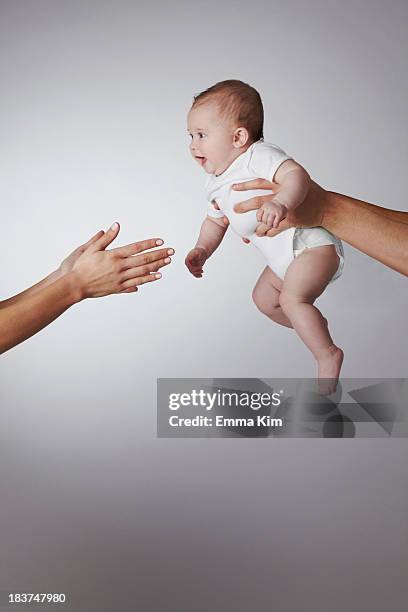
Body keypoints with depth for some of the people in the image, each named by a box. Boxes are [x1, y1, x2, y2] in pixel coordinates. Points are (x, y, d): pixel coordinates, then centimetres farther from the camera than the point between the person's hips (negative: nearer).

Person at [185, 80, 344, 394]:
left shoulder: (260, 155, -20)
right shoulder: (216, 185, 7)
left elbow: (297, 174, -37)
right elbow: (215, 221, 20)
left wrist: (281, 203, -56)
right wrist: (202, 250, 4)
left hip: (313, 244, -10)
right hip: (284, 259, 10)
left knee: (292, 297, -28)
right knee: (264, 298, 19)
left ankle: (328, 354, -13)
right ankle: (312, 325, 39)